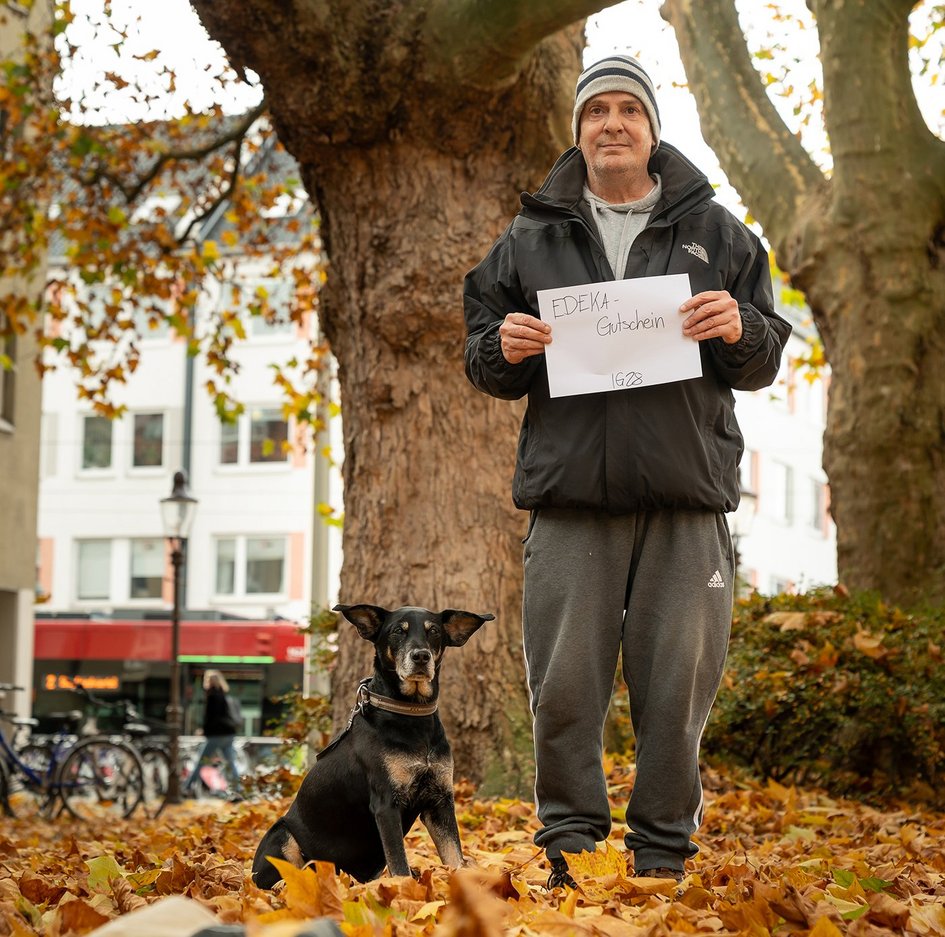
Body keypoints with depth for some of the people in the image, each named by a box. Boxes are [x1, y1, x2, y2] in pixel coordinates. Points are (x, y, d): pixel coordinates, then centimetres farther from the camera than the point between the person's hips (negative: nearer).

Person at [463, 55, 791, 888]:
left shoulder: (716, 234, 13)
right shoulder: (530, 240, 14)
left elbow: (765, 360, 12)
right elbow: (484, 366, 16)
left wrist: (740, 330, -10)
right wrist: (504, 350, -7)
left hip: (687, 502, 0)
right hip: (569, 497, 0)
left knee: (678, 686, 1)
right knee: (565, 688, -1)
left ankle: (664, 856, 13)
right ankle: (570, 847, 11)